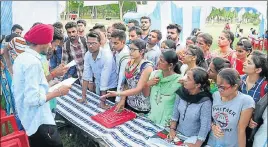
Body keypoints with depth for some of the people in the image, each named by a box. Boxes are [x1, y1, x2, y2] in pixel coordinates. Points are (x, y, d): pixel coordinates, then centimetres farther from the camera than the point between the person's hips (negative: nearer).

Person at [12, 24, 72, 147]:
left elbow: (15, 88, 16)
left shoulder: (21, 58, 7)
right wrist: (58, 92, -17)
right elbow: (32, 99, -27)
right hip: (39, 122, -10)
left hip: (28, 118, 10)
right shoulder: (33, 62, -22)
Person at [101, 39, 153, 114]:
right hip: (129, 104, 6)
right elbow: (126, 83, 6)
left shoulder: (147, 66, -20)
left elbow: (138, 89, -23)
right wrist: (122, 99, -5)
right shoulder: (129, 63, 1)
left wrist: (117, 93, -28)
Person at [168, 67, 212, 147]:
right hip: (178, 133, 4)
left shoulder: (205, 102, -23)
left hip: (194, 137, -4)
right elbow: (175, 113, 3)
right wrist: (172, 129, -3)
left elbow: (205, 126, -18)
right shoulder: (181, 92, -8)